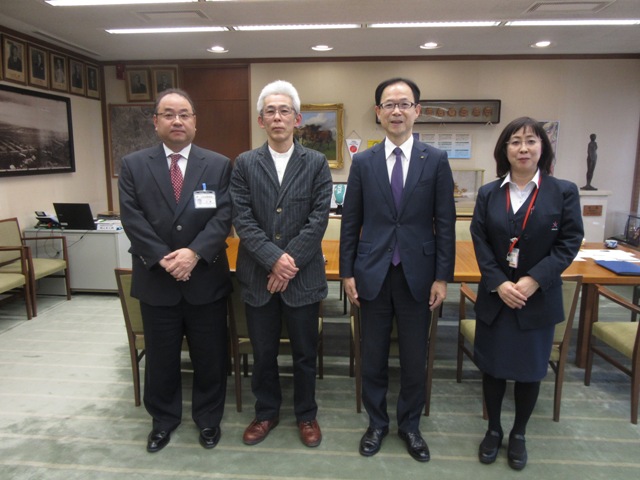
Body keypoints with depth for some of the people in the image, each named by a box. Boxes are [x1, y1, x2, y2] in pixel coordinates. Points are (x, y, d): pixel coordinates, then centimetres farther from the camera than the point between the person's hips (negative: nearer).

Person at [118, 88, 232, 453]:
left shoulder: (219, 165, 2)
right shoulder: (133, 166, 4)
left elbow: (223, 217, -7)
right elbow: (133, 219, -5)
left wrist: (194, 252, -19)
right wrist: (163, 258, -16)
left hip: (206, 277, 0)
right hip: (155, 279, 1)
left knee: (210, 356, 12)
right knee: (161, 357, 16)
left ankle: (209, 418, 34)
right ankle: (164, 419, 38)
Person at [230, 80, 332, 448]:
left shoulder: (317, 163, 1)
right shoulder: (245, 164, 3)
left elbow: (319, 218, -7)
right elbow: (242, 219, -5)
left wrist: (290, 262, -14)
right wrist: (274, 259, -16)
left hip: (303, 275, -1)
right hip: (258, 275, 1)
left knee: (305, 352, 13)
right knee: (263, 352, 15)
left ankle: (306, 414, 34)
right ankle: (266, 412, 37)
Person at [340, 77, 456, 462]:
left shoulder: (436, 160, -1)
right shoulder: (363, 162, 2)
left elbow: (445, 223, -1)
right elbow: (350, 222, 3)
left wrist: (442, 276, -4)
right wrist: (347, 272, 0)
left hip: (417, 274, 0)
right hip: (373, 274, 1)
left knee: (415, 358, 12)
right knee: (374, 356, 13)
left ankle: (410, 425, 34)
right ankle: (377, 423, 34)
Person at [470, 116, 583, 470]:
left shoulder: (563, 192, -4)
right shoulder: (488, 193, 2)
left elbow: (569, 242, -7)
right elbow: (480, 242, -3)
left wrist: (534, 280, -17)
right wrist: (499, 284, -15)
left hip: (539, 298, -1)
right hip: (494, 296, 2)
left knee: (529, 369, 12)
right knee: (492, 367, 12)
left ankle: (518, 435, 34)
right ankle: (493, 430, 33)